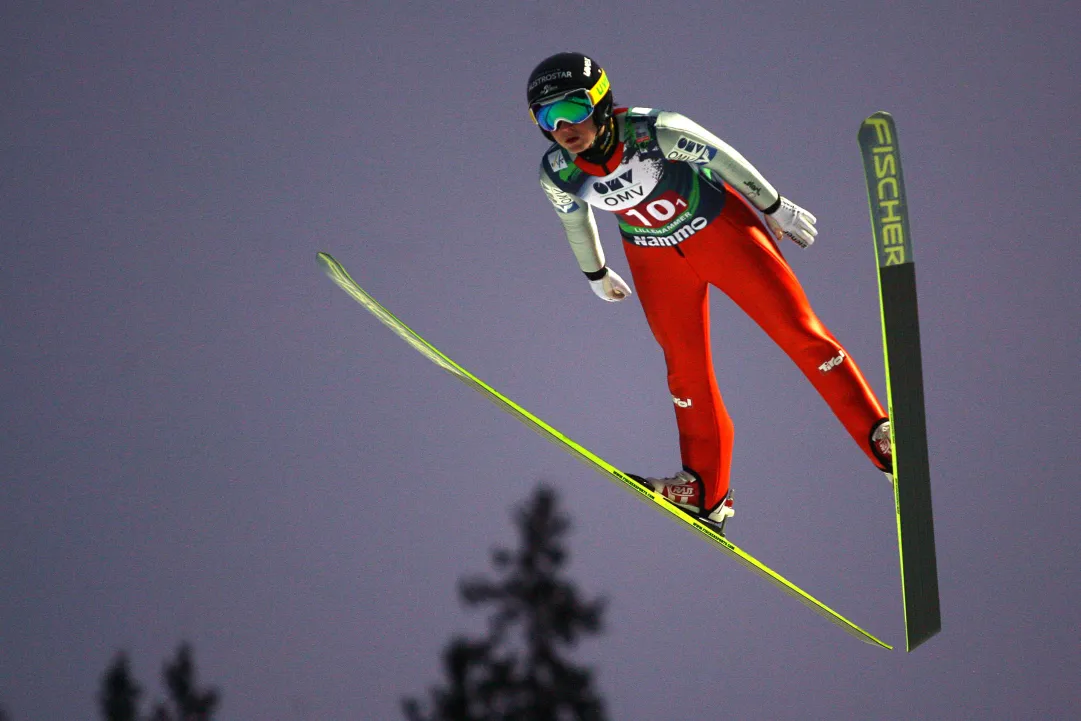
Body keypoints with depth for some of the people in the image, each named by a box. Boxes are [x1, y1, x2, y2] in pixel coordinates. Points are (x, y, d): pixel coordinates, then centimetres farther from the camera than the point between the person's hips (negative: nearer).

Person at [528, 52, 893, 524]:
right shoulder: (557, 174, -20)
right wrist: (595, 273, 20)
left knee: (800, 333, -5)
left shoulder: (654, 131, -33)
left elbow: (723, 159, -17)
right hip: (657, 261, 3)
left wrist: (776, 208, -4)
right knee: (686, 369, 3)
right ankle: (705, 490, 15)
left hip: (721, 232, -3)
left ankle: (877, 435, 2)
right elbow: (574, 219, 4)